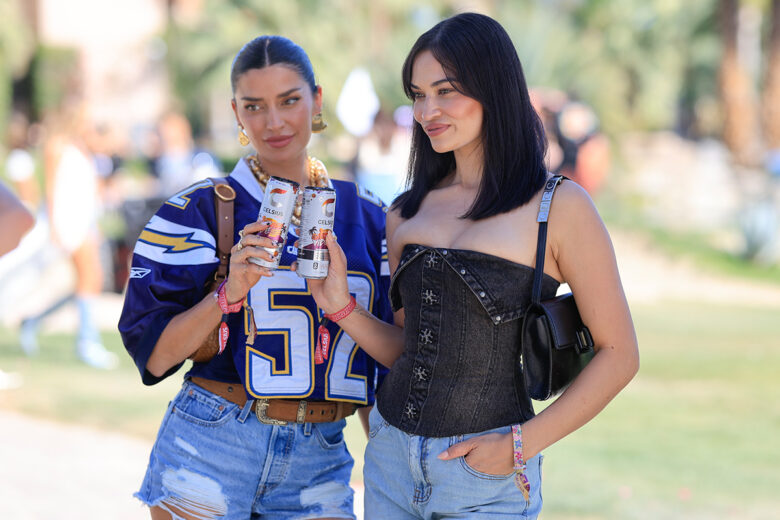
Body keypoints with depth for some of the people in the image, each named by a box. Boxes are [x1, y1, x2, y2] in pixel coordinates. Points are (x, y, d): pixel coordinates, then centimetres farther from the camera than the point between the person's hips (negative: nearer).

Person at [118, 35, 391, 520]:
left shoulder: (367, 218, 8)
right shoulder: (200, 211, -2)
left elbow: (387, 357, 14)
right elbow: (154, 356, -7)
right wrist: (230, 293, -19)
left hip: (320, 459, 3)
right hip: (210, 454, -2)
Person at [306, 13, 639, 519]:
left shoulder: (559, 207, -7)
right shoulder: (406, 214, 8)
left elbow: (618, 354, -7)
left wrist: (523, 444, -12)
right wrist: (341, 306, -1)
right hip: (392, 458, 5)